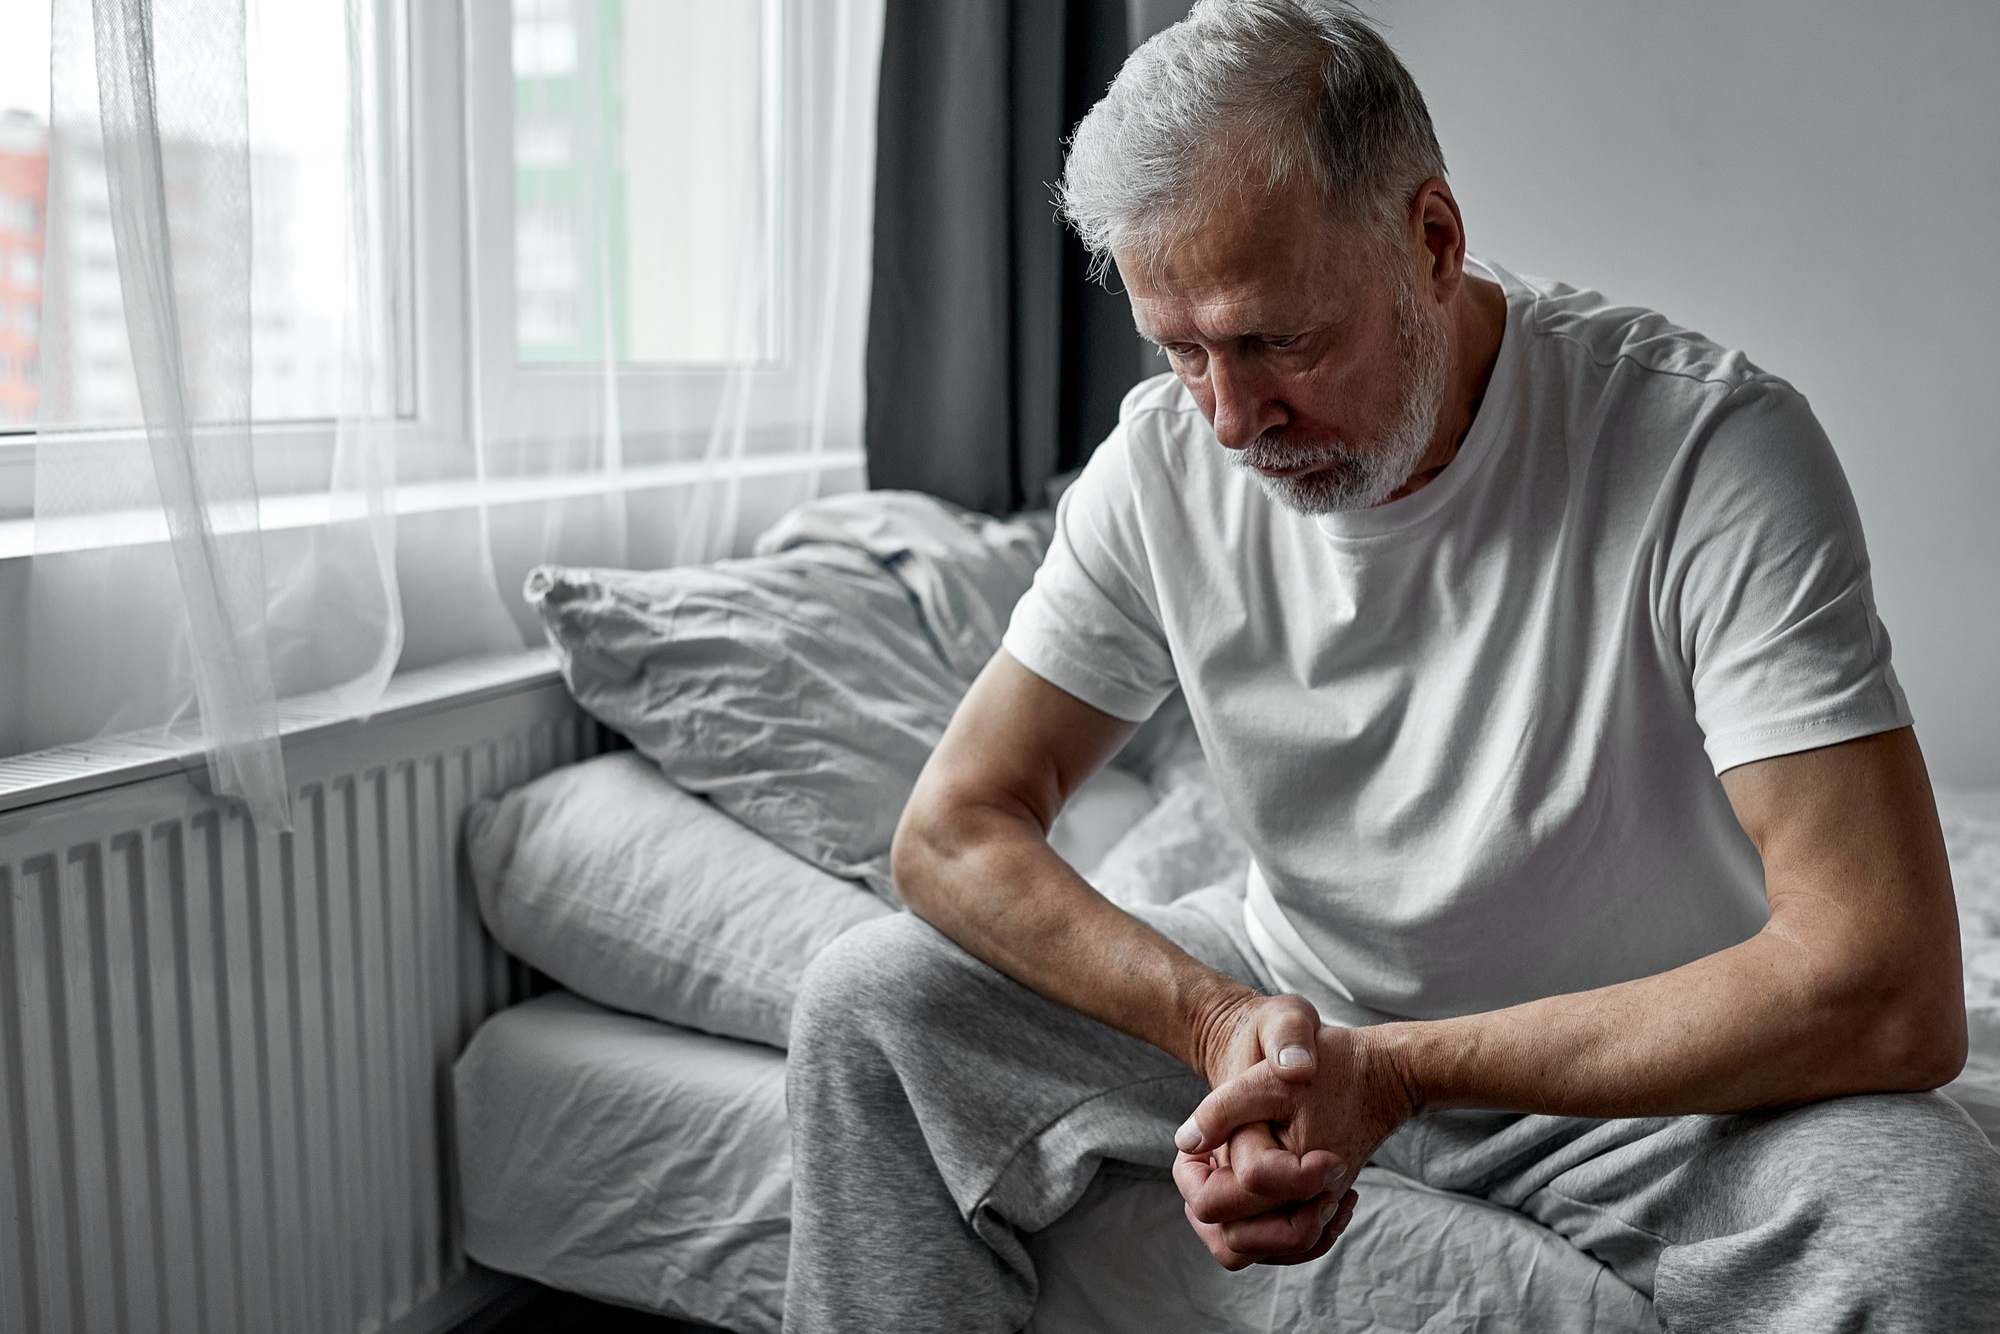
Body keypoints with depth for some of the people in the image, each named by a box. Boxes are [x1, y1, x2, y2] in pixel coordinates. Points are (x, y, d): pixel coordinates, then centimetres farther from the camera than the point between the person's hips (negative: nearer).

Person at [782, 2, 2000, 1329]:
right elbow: (953, 830, -9)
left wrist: (1403, 1068, -32)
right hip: (1292, 1000, 4)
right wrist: (1217, 1020, -26)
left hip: (1654, 1059, -3)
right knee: (867, 1001, -7)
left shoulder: (1712, 449, -24)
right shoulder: (1167, 456, -10)